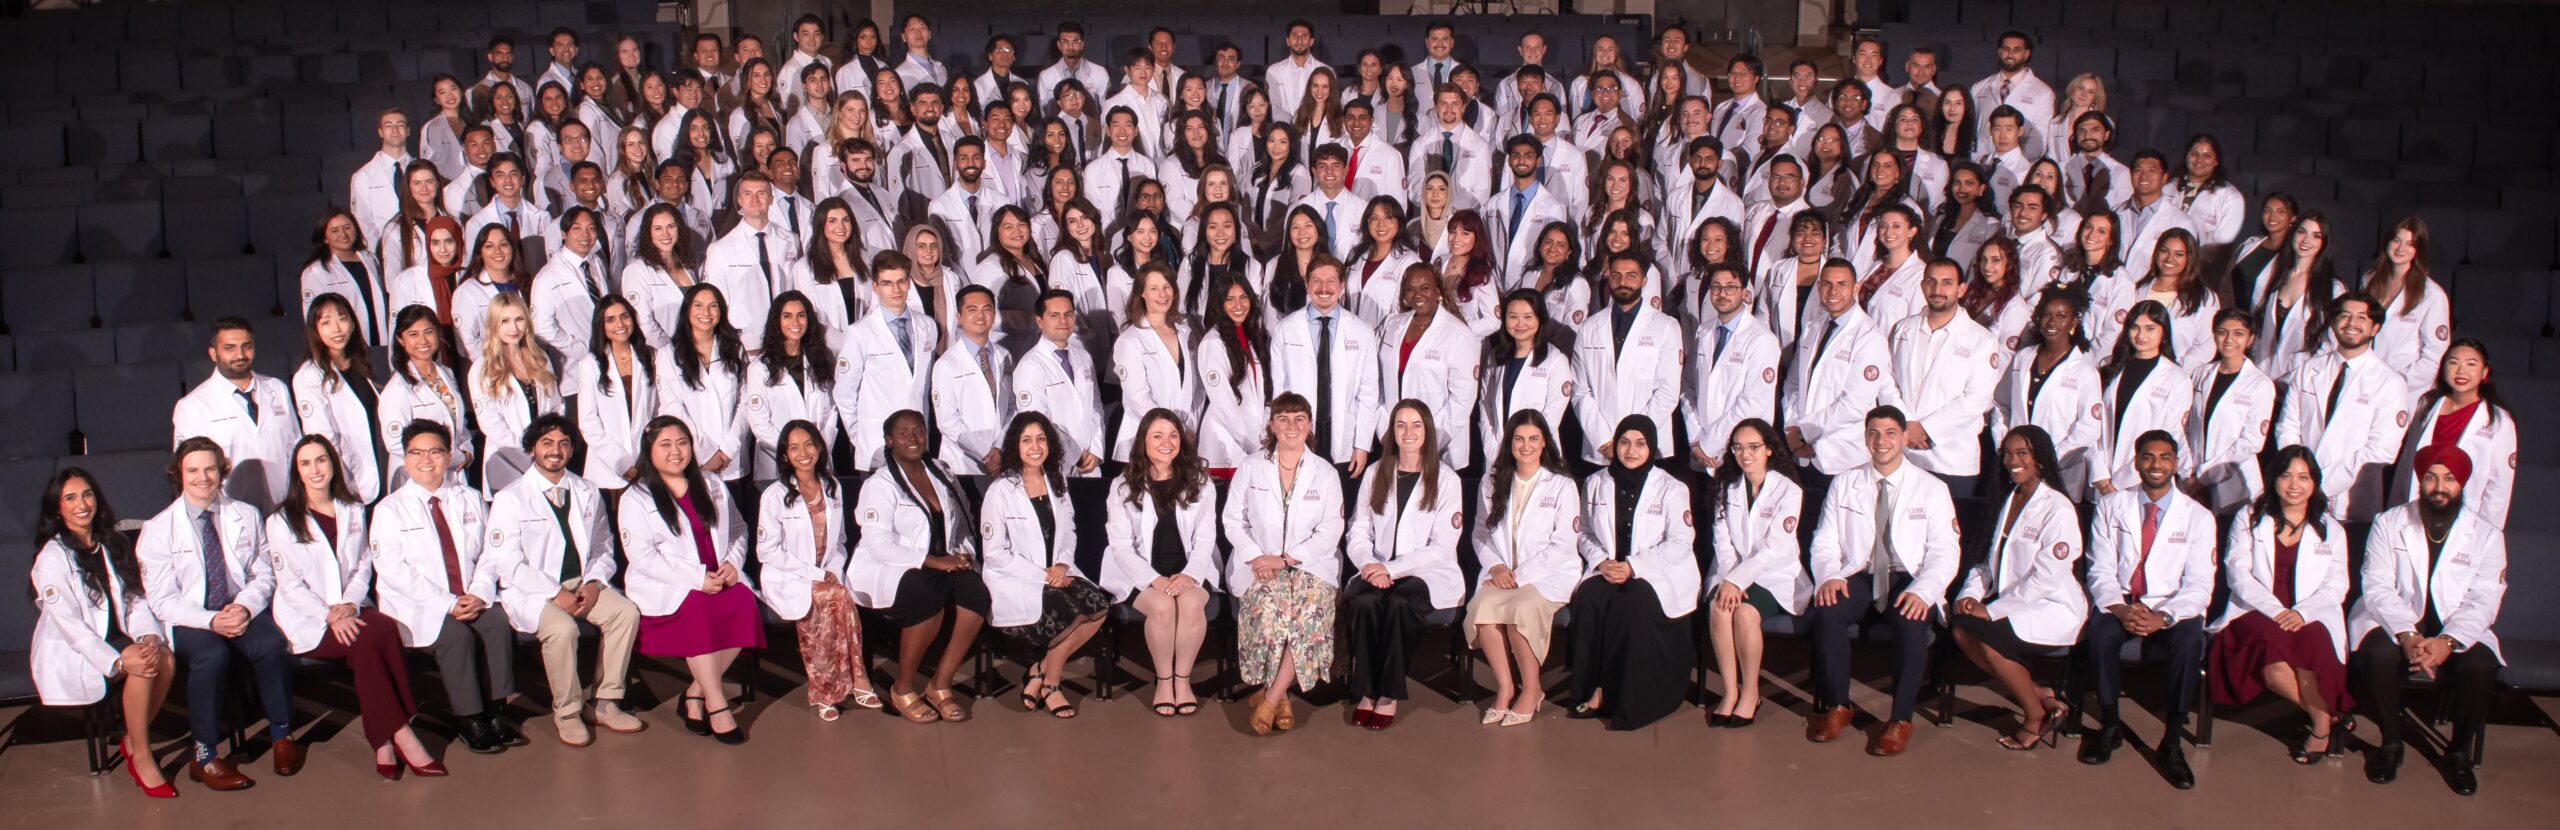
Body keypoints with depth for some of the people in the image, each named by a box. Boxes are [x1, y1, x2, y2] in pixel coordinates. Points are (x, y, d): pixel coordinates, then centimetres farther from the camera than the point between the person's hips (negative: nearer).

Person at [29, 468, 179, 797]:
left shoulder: (113, 545, 10)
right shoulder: (52, 559, -11)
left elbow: (136, 598, 6)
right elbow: (70, 625, -17)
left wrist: (149, 636, -16)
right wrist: (118, 661, -28)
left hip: (115, 640, 6)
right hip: (69, 655, -6)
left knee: (165, 659, -25)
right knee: (141, 668, -31)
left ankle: (132, 742, -6)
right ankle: (142, 759, -19)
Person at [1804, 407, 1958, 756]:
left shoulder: (1932, 489, 5)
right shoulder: (1844, 484, 11)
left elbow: (1944, 553, -3)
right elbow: (1825, 541, 7)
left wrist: (1922, 591, -22)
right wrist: (1829, 576, -15)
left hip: (1908, 581, -2)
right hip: (1860, 577, 2)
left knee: (1911, 619, -35)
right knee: (1826, 610, -31)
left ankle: (1901, 719, -22)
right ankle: (1837, 706, -13)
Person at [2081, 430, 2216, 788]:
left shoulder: (2198, 516, 1)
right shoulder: (2111, 506, 4)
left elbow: (2199, 585, -6)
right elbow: (2101, 571, -1)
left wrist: (2163, 617, -24)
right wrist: (2120, 609, -21)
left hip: (2171, 610, 0)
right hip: (2120, 603, 1)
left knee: (2190, 639, -33)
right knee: (2101, 631, -33)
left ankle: (2171, 742, -19)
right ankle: (2110, 725, -10)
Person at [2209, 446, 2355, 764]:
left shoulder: (2331, 530, 17)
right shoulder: (2250, 519, 14)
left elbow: (2336, 587, 6)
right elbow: (2238, 573, 1)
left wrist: (2301, 612, -15)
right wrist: (2275, 611, -15)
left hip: (2309, 620, 1)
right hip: (2257, 615, 0)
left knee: (2312, 644, -36)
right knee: (2269, 646, -36)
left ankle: (2321, 723, -15)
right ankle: (2329, 716, -16)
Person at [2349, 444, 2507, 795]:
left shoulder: (2487, 536, 3)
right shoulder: (2388, 523, 2)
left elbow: (2483, 602, -6)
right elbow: (2377, 587, -7)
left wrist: (2447, 642, -25)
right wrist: (2408, 635, -24)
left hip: (2457, 633, 1)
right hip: (2396, 626, -1)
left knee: (2481, 666, -30)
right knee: (2378, 655, -33)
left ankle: (2460, 752, -3)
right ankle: (2390, 743, -8)